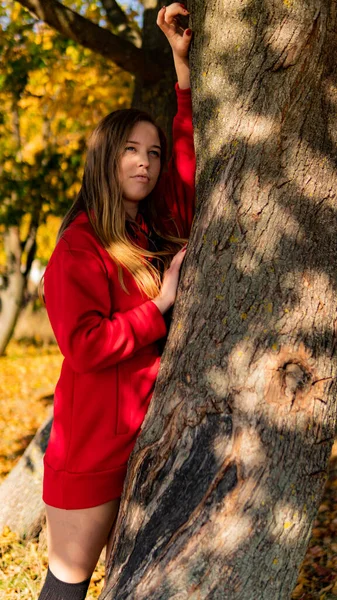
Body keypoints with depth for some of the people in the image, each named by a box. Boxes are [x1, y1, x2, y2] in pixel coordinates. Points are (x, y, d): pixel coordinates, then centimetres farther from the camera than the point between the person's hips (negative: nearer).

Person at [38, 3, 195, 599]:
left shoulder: (160, 227, 7)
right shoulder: (80, 247, -12)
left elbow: (192, 153, 12)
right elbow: (83, 346, -20)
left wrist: (184, 61, 7)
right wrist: (161, 303, -16)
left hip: (153, 430, 6)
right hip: (95, 438, -6)